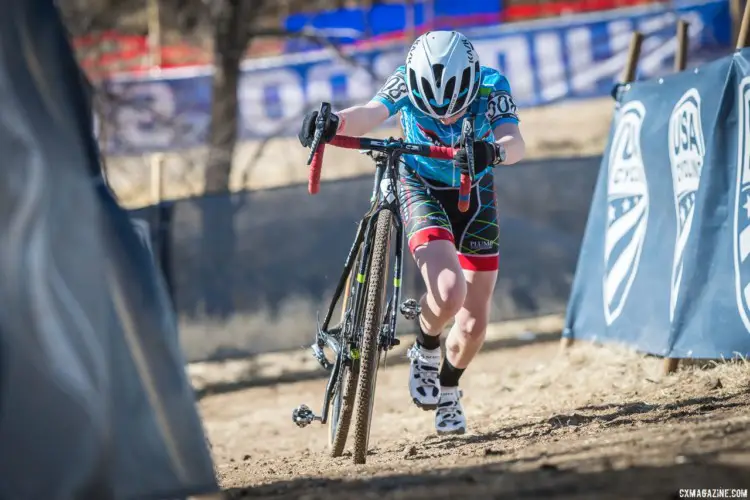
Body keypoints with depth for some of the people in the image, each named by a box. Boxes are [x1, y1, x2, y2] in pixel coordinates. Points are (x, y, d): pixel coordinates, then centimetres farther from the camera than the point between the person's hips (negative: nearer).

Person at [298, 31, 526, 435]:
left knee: (474, 320, 4)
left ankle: (448, 392, 33)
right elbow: (369, 114, -44)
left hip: (474, 193, 2)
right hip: (422, 190, -2)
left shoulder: (491, 86, -26)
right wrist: (335, 122, -67)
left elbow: (515, 144, -40)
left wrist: (494, 151, -64)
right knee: (449, 292, -28)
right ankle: (425, 351, 5)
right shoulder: (407, 83, -27)